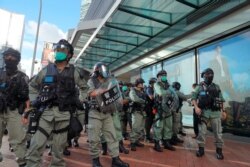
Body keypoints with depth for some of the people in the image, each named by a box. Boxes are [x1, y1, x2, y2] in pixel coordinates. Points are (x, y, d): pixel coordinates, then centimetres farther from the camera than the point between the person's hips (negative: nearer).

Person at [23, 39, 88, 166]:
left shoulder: (74, 72, 6)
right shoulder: (46, 70, 8)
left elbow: (84, 88, 13)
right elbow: (32, 87, 13)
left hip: (64, 114, 0)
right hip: (45, 112, 1)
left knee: (59, 148, 10)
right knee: (35, 147, -5)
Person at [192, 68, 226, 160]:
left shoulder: (217, 87, 11)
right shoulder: (200, 87, 2)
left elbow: (221, 100, 14)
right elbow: (193, 98, -1)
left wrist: (223, 110, 10)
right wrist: (196, 107, -14)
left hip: (215, 112, 2)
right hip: (204, 112, -2)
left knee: (218, 132, 6)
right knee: (202, 131, 2)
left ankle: (219, 150, 20)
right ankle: (201, 149, 14)